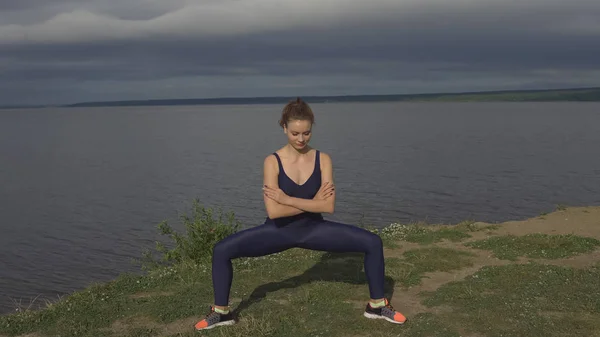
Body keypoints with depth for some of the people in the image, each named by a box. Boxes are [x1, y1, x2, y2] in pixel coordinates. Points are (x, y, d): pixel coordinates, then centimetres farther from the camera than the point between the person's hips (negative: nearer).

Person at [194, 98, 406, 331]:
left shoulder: (323, 160, -9)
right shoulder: (272, 162, -15)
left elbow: (328, 206, -19)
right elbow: (273, 211, -23)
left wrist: (286, 199, -23)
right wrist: (313, 201, -21)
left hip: (313, 229, 2)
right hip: (279, 231, -1)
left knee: (373, 243, -12)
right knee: (222, 250, -19)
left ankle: (377, 305, 9)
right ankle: (221, 312, 3)